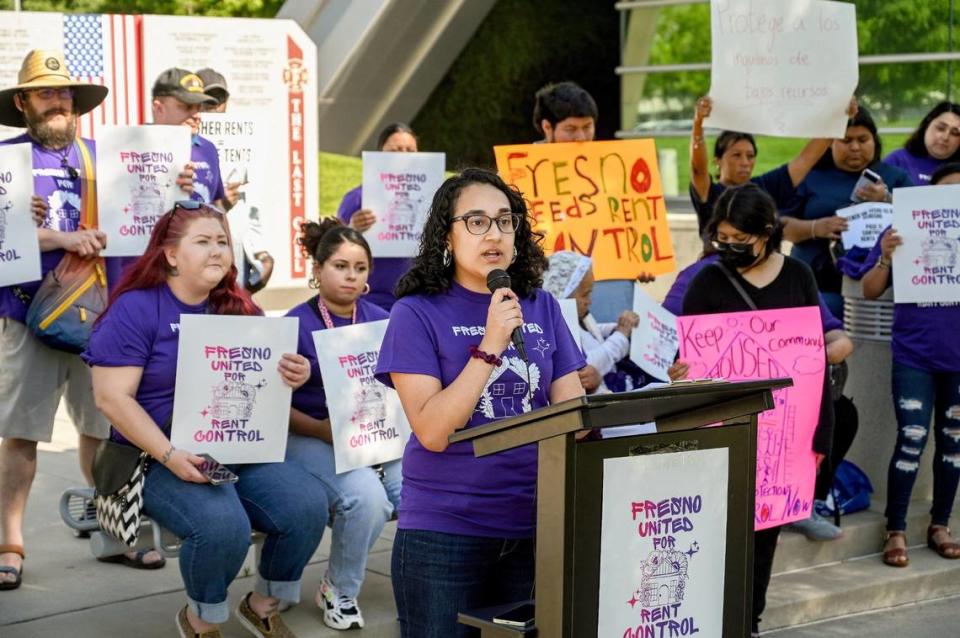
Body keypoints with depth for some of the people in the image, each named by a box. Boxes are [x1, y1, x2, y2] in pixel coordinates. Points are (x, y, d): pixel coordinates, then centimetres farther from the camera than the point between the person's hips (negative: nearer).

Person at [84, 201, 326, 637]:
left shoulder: (238, 308, 12)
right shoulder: (135, 309, -6)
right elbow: (112, 397, -12)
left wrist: (293, 376, -10)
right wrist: (170, 455, -24)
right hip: (162, 459, -5)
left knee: (309, 505, -20)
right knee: (222, 524, -33)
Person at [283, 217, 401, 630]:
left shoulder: (380, 321, 7)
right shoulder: (296, 325, -6)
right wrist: (323, 430, -22)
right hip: (312, 438, -4)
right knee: (367, 497, -32)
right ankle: (339, 591, -4)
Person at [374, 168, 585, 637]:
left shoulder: (542, 307, 7)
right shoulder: (417, 314, -6)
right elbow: (432, 432, -14)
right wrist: (490, 347, -20)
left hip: (536, 527, 4)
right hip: (444, 533, -4)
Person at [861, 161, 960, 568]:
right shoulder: (904, 232, -3)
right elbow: (870, 291, 0)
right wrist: (886, 258, -19)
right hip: (914, 356, -3)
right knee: (911, 440, -6)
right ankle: (895, 531, 3)